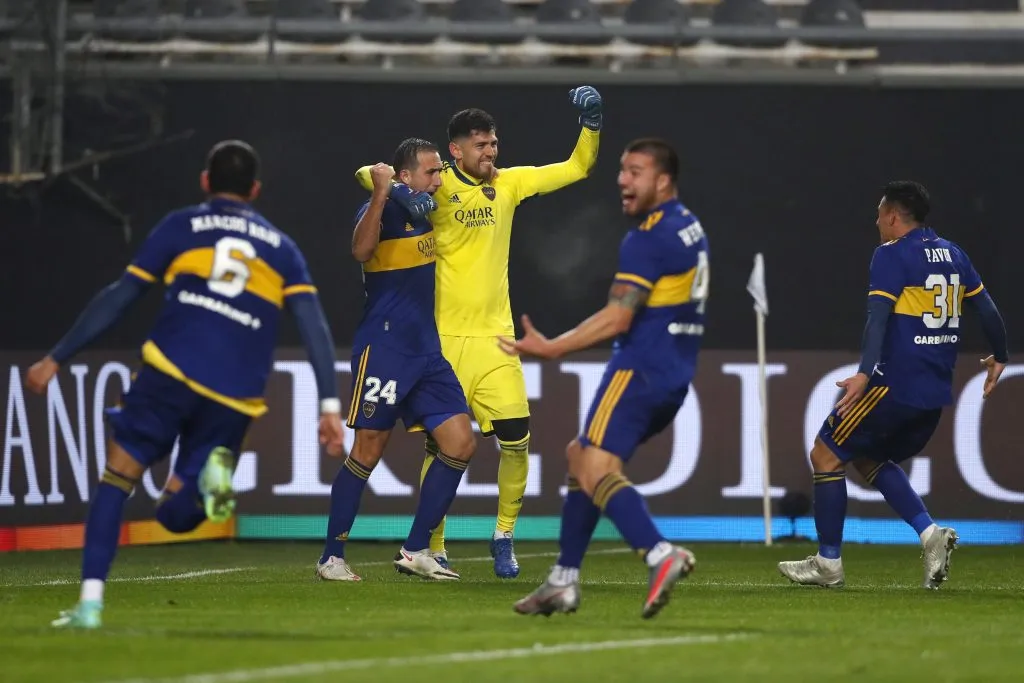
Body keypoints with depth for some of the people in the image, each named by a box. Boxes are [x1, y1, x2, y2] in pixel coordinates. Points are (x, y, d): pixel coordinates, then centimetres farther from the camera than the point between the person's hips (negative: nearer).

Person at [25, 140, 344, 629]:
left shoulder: (181, 227, 14)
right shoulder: (281, 248, 20)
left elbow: (117, 299, 10)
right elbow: (314, 327, 6)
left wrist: (56, 359, 15)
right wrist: (330, 405, 0)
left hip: (169, 373, -2)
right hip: (234, 400, 2)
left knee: (117, 480, 10)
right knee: (176, 515, 14)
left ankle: (90, 602, -7)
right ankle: (212, 473, -21)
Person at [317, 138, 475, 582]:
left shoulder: (424, 212, 13)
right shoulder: (381, 210, -10)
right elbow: (361, 250, -32)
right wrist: (381, 194, -39)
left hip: (427, 351, 8)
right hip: (382, 349, -8)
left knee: (460, 442, -1)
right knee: (368, 450, -5)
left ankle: (416, 550, 6)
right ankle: (331, 557, 6)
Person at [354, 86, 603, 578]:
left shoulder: (509, 184, 8)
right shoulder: (438, 186, -4)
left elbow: (578, 167, 16)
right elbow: (366, 174, -8)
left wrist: (591, 122, 0)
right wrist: (401, 192, -27)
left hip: (495, 338, 3)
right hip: (445, 338, -3)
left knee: (517, 442, -5)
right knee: (442, 446, 0)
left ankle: (504, 537, 15)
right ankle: (433, 550, 13)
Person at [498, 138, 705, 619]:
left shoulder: (647, 240, -14)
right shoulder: (690, 228, 16)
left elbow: (617, 318, -20)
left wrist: (552, 348, -20)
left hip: (639, 370, -10)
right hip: (673, 378, 10)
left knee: (596, 470, -17)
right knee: (581, 456, 18)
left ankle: (659, 553, -37)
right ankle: (564, 583, 17)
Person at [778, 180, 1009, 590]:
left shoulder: (892, 254, -9)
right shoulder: (952, 254, 12)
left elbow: (879, 315, -21)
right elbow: (986, 308, 15)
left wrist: (865, 374, -30)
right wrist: (999, 358, 30)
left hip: (896, 385, -8)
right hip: (936, 391, 8)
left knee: (826, 455, 4)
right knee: (870, 459, 24)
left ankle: (828, 563, 4)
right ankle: (929, 533, 5)